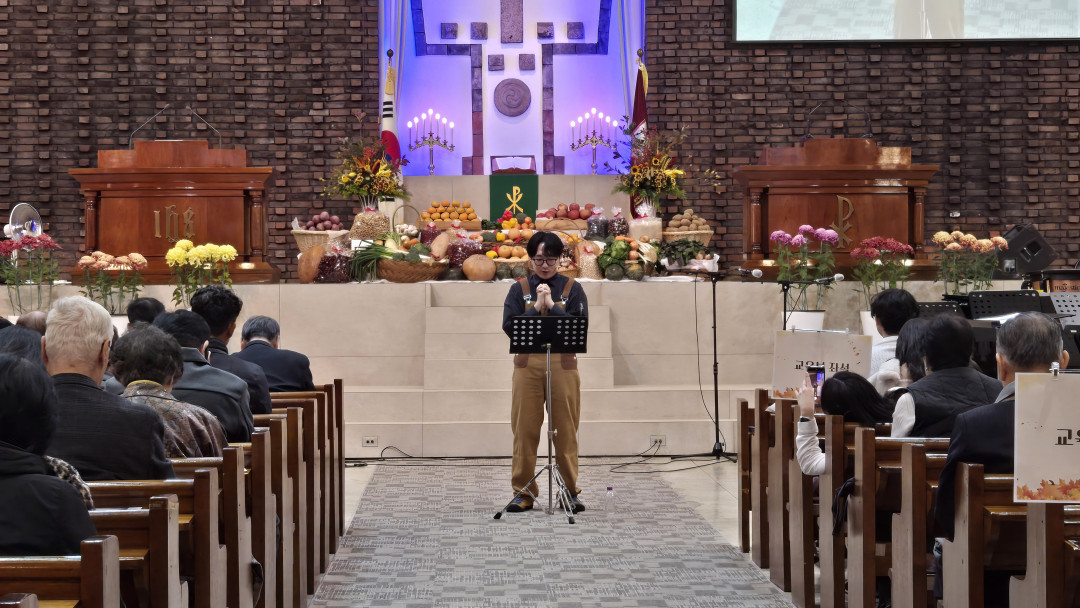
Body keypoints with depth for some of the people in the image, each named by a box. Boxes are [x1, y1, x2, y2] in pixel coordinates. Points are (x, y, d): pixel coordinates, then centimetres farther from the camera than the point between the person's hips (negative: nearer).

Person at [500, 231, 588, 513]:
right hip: (527, 365, 1)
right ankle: (523, 492, 9)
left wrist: (552, 305, -11)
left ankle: (570, 492, 12)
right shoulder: (519, 289, 8)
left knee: (565, 430, 3)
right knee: (525, 430, 2)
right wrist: (536, 308, -11)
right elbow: (509, 326, -3)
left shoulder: (572, 288, 6)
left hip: (563, 365, -1)